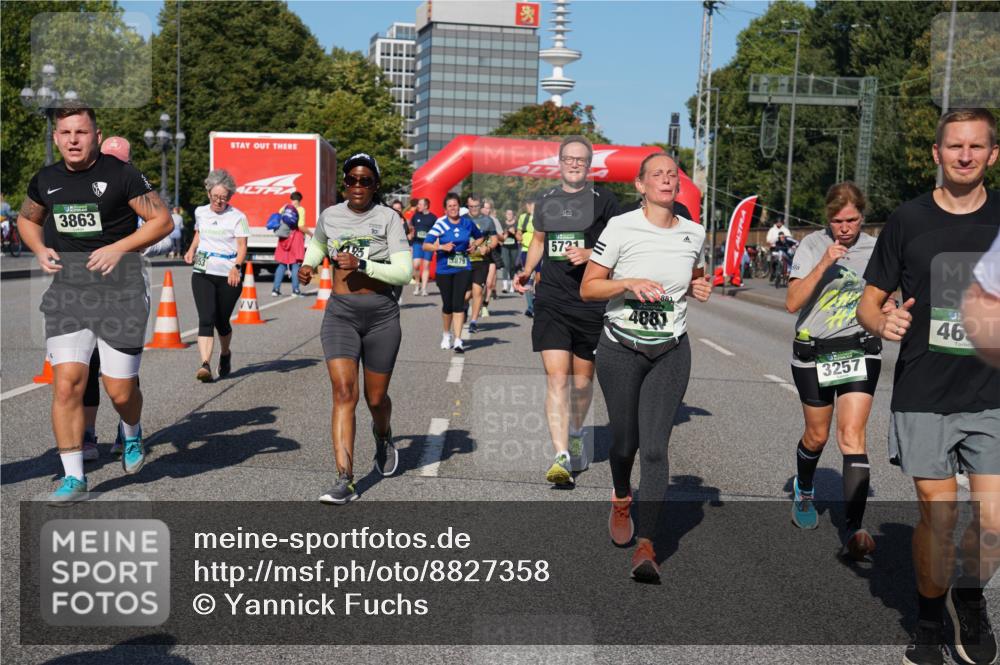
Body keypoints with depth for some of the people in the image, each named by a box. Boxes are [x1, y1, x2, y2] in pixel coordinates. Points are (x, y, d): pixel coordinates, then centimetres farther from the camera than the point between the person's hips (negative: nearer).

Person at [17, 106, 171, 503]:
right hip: (66, 291, 3)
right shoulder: (45, 180, 7)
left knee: (120, 392, 2)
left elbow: (162, 221, -4)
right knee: (66, 383, -8)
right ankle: (73, 478, 2)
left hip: (121, 291, -3)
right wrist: (40, 250, 4)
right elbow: (26, 219, 25)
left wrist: (119, 248, -15)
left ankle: (132, 435, 38)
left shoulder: (122, 175, -7)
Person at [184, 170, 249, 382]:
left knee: (222, 321, 8)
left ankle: (225, 354, 38)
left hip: (229, 277, -2)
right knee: (206, 319, -14)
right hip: (202, 274, 2)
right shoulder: (200, 212, 10)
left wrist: (236, 267, -27)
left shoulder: (238, 217, -3)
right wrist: (191, 250, 11)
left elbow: (242, 247, -9)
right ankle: (205, 365, -24)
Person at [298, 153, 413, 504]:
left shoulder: (388, 218, -6)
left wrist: (362, 265, -23)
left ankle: (383, 436, 46)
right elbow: (317, 243, 30)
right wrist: (308, 265, 11)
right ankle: (344, 481, -14)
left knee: (376, 398, 10)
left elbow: (404, 272, -14)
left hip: (381, 316, -1)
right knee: (343, 393, -13)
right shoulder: (330, 215, 5)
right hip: (340, 314, 2)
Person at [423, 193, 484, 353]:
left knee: (458, 304, -10)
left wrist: (474, 245, 4)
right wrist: (442, 247, -24)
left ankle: (457, 340, -9)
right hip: (444, 270, -1)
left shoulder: (467, 223, 4)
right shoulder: (440, 224, -5)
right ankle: (447, 334, 33)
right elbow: (426, 245, -11)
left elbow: (480, 237, 24)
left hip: (463, 269, 1)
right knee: (447, 305, 8)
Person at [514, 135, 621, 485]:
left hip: (591, 300, -1)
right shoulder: (545, 200, 12)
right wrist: (526, 271, 11)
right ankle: (562, 456, -13)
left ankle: (575, 436, 38)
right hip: (551, 300, 2)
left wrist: (589, 254, -16)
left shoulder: (604, 200, 1)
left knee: (583, 376, 11)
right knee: (556, 377, -10)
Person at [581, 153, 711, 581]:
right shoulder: (621, 228, -8)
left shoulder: (694, 233, 5)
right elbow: (587, 289, -6)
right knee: (624, 441, 9)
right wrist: (628, 283, -22)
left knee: (655, 448, -8)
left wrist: (699, 287, 2)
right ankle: (621, 502, 42)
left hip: (671, 353, 2)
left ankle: (645, 547, -6)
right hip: (620, 351, -2)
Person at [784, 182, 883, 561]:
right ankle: (803, 492, 45)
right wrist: (824, 264, -26)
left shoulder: (874, 249, 1)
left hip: (860, 350, 1)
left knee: (852, 437, -13)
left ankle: (853, 530, -16)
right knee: (817, 436, 14)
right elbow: (792, 303, -17)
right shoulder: (813, 245, -6)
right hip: (813, 351, 0)